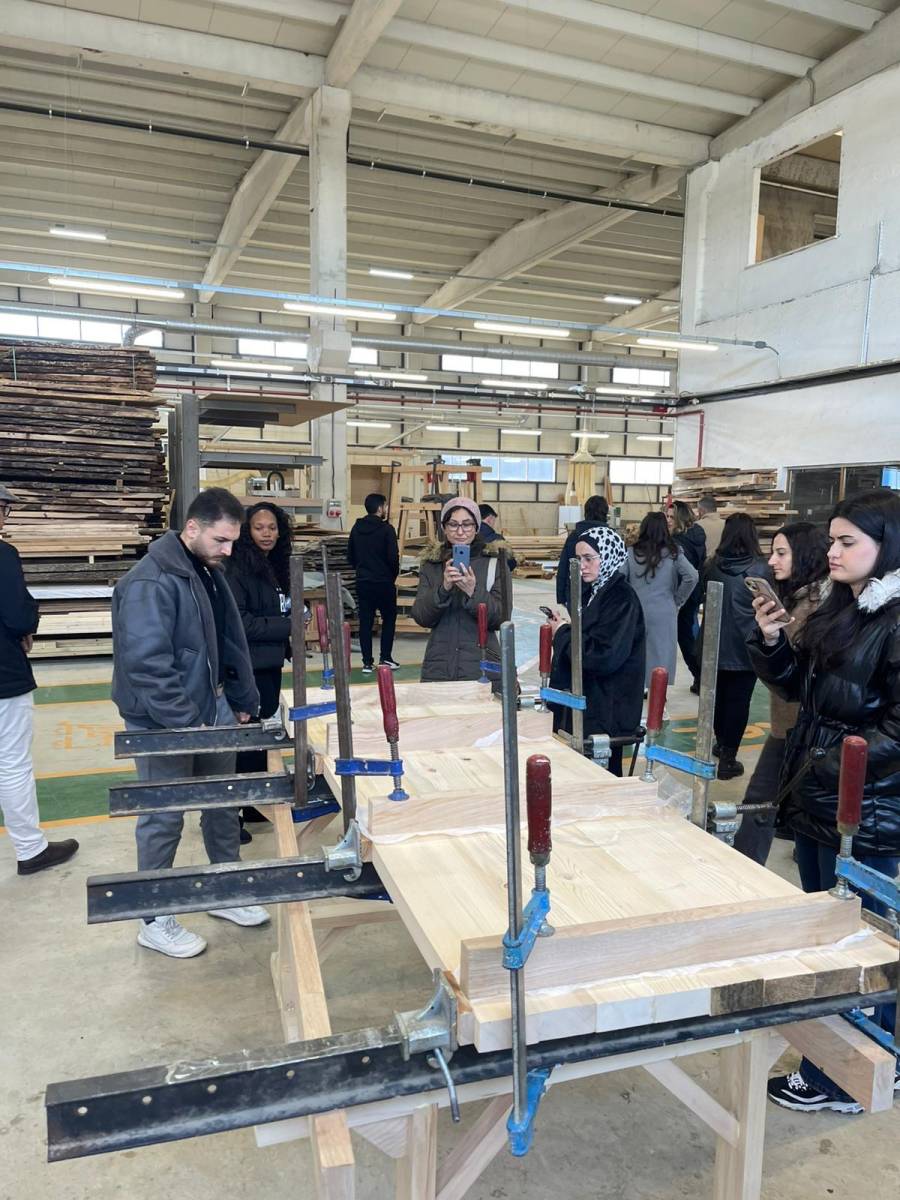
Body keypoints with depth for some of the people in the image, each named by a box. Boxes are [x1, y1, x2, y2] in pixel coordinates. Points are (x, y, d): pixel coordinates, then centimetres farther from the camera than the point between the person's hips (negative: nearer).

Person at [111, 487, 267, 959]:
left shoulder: (209, 572, 7)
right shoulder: (150, 583, -21)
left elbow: (230, 643, 14)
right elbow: (146, 664, -26)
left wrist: (244, 700, 13)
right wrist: (185, 722, -24)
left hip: (213, 709, 9)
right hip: (165, 722, -8)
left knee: (222, 805, 17)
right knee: (163, 819, 5)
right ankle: (154, 920, 23)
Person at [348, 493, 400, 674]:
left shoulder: (356, 528, 6)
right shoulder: (386, 529, -11)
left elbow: (350, 555, 10)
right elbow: (393, 557, -14)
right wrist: (393, 576, 2)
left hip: (362, 582, 5)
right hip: (383, 582, -5)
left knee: (365, 621, 6)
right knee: (389, 619, 11)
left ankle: (367, 662, 6)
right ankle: (385, 658, 9)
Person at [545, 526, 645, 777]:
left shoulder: (622, 598, -16)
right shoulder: (591, 591, 9)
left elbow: (603, 657, -24)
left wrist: (563, 633, -13)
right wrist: (564, 628, -2)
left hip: (605, 712, -8)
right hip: (580, 703, 8)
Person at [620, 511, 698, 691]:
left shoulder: (631, 552, -4)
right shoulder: (673, 553, -4)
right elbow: (692, 577, -11)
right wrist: (678, 599, 2)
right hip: (664, 613, -1)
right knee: (661, 651, 8)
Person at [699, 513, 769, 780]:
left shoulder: (711, 565, -5)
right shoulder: (760, 568, -14)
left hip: (716, 643, 4)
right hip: (746, 646, -3)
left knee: (718, 694, 20)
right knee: (738, 700, 3)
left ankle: (720, 743, 37)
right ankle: (727, 758, 5)